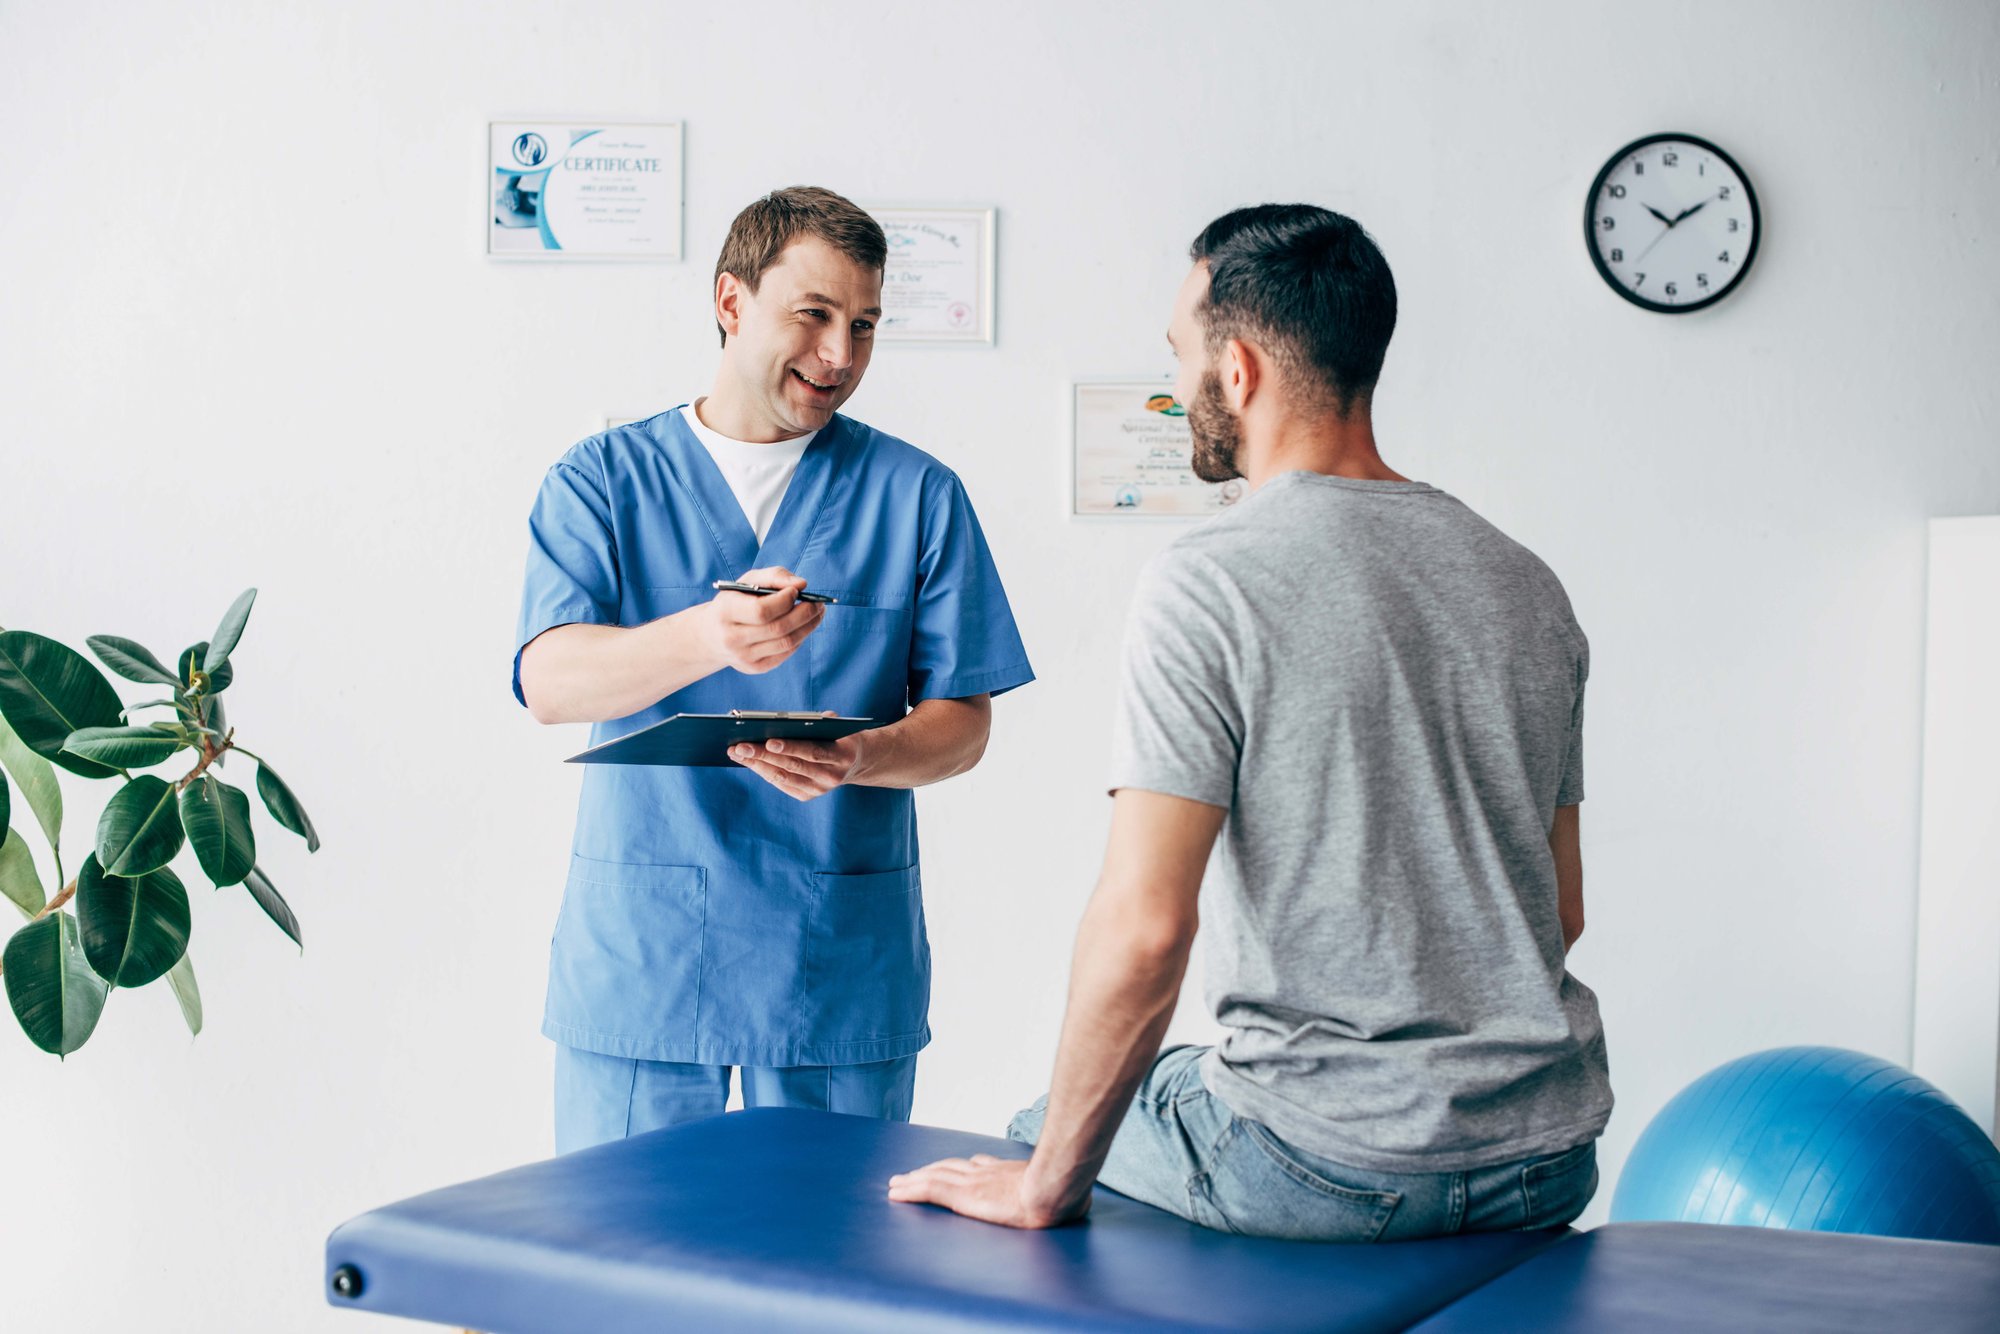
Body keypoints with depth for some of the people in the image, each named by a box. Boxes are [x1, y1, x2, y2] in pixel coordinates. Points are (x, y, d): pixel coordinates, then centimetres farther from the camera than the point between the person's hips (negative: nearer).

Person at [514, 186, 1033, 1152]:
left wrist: (857, 759, -20)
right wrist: (707, 637, -31)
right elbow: (550, 682, -11)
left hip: (841, 968, 1)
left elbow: (962, 722, 3)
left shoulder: (918, 495, 7)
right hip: (637, 959, 0)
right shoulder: (600, 482, 5)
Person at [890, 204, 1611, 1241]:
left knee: (1041, 1133, 21)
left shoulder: (1209, 583, -14)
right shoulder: (1528, 586, 7)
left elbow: (1142, 924, -21)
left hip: (1334, 1169, -6)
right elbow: (1562, 909, 14)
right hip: (1550, 1161, 7)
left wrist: (1048, 1185, -11)